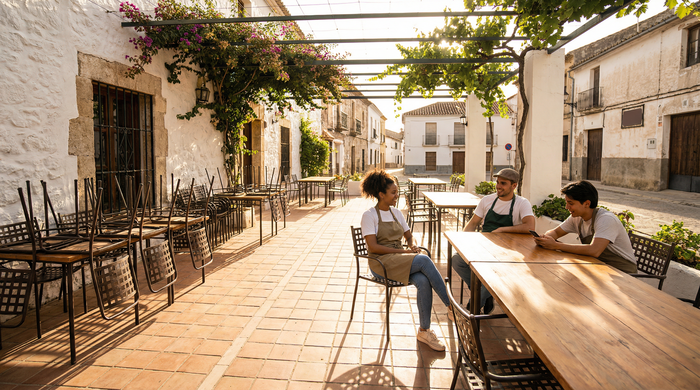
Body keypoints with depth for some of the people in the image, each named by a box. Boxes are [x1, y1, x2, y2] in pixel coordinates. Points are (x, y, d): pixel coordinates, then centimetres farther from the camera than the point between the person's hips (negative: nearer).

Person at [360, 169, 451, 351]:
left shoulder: (396, 213, 15)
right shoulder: (370, 215, -6)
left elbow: (409, 236, 22)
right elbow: (373, 247, -14)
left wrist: (413, 246, -3)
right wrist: (403, 251, -17)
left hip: (401, 260, 6)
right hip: (380, 263, -6)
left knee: (423, 281, -27)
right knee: (424, 260, -29)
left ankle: (424, 331, -13)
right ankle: (452, 306, -17)